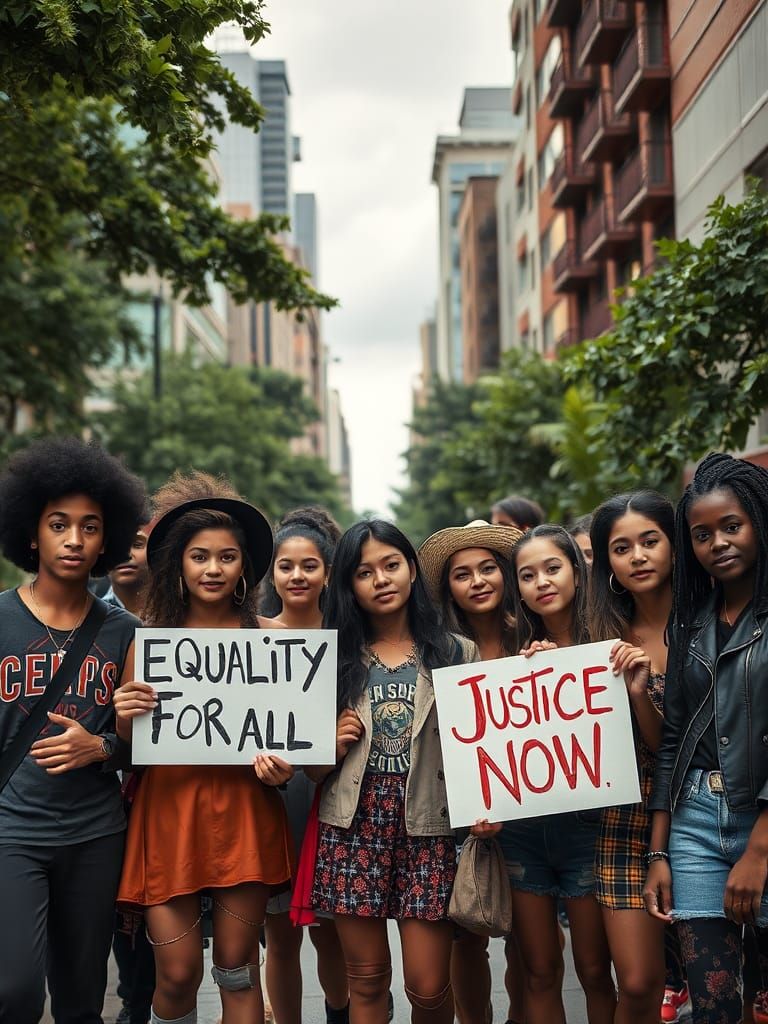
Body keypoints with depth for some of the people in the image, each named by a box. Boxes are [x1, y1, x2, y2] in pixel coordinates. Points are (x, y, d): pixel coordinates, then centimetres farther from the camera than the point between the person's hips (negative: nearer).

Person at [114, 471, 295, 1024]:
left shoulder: (269, 635, 1)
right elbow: (127, 744, 9)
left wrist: (283, 764, -10)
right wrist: (126, 718, -12)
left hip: (244, 809, 0)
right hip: (168, 808, 0)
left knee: (237, 968, 7)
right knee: (177, 975, 3)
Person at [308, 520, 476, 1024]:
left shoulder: (457, 653, 5)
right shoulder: (336, 658, 9)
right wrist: (334, 745, -6)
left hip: (429, 827, -1)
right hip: (354, 827, 1)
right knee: (367, 980, 8)